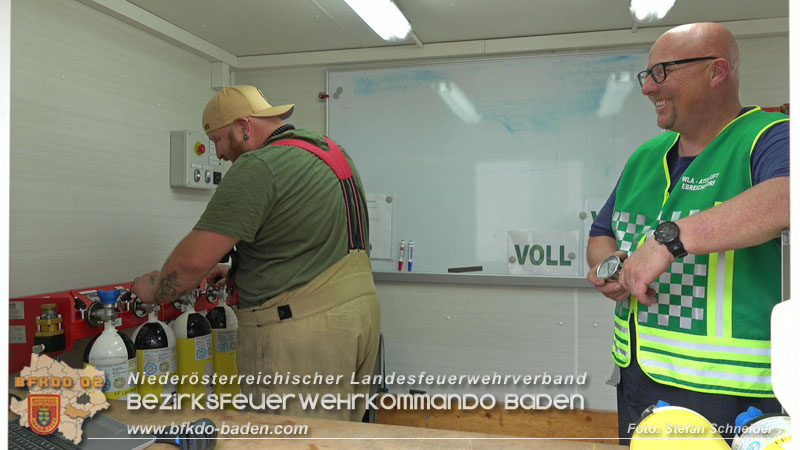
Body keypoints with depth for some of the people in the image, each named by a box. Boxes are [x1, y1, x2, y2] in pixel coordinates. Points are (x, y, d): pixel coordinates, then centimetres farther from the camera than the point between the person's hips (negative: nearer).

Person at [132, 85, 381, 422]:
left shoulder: (258, 167, -14)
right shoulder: (331, 151, 15)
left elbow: (194, 259, -16)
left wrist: (154, 290, 4)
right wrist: (241, 271, 21)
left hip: (302, 334, -9)